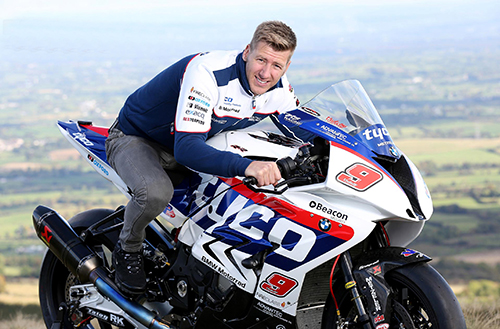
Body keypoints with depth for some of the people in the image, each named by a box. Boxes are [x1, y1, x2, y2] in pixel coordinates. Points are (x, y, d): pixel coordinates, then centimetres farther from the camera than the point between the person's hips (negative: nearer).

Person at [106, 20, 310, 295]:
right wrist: (246, 166, -59)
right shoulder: (207, 72, -36)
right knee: (156, 191, -38)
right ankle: (127, 250, -6)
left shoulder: (278, 88, -13)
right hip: (135, 137, -7)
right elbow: (186, 148, -46)